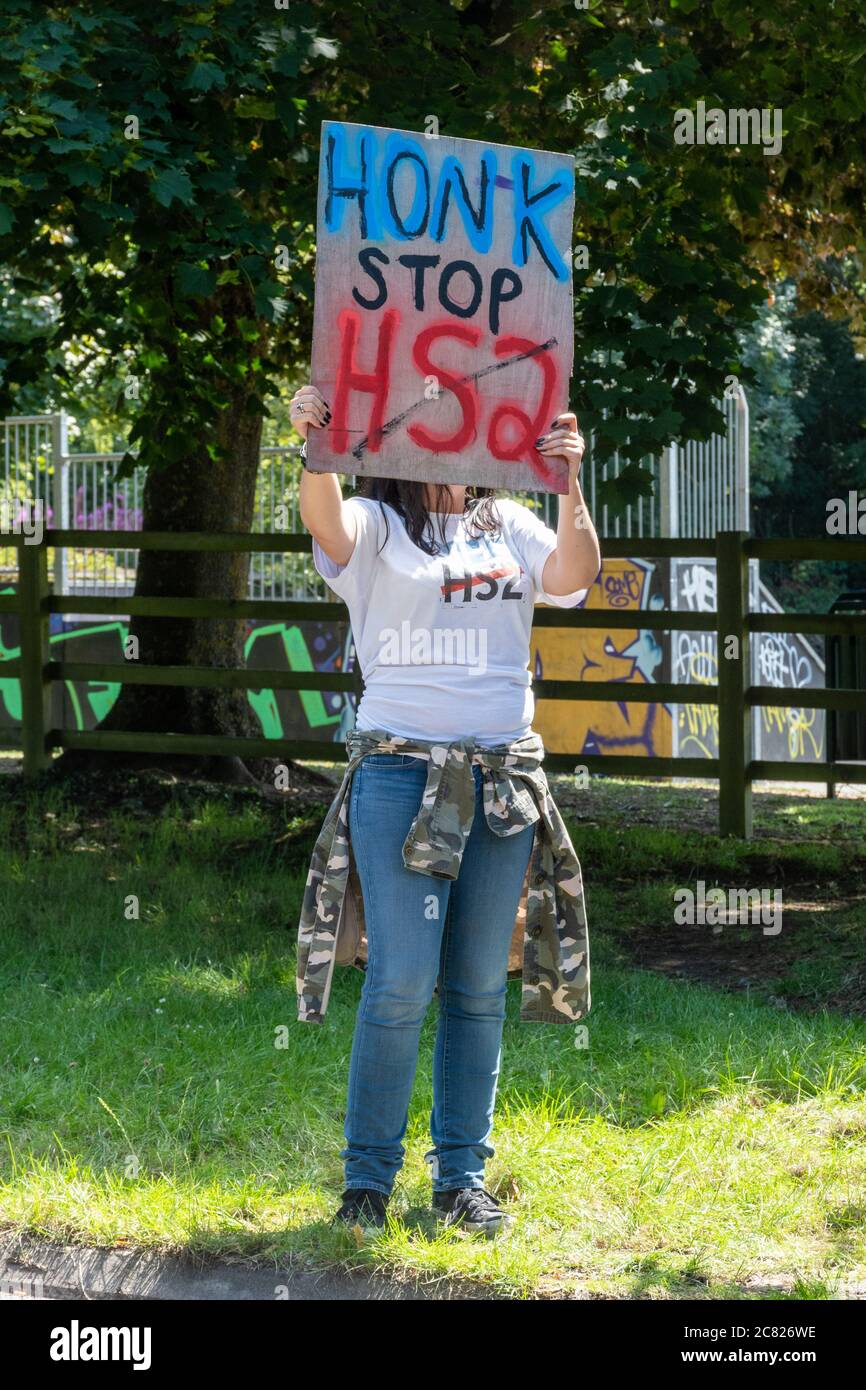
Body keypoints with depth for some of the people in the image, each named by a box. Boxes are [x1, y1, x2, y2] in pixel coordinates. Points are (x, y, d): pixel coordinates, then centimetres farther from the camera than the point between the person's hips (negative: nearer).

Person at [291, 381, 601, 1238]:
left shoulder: (509, 528, 13)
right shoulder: (377, 527, 3)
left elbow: (573, 579, -4)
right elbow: (326, 520, -19)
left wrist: (569, 486, -18)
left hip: (503, 779, 4)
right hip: (400, 772, -4)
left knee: (480, 987, 6)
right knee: (402, 982, -9)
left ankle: (461, 1176, 15)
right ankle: (367, 1176, 3)